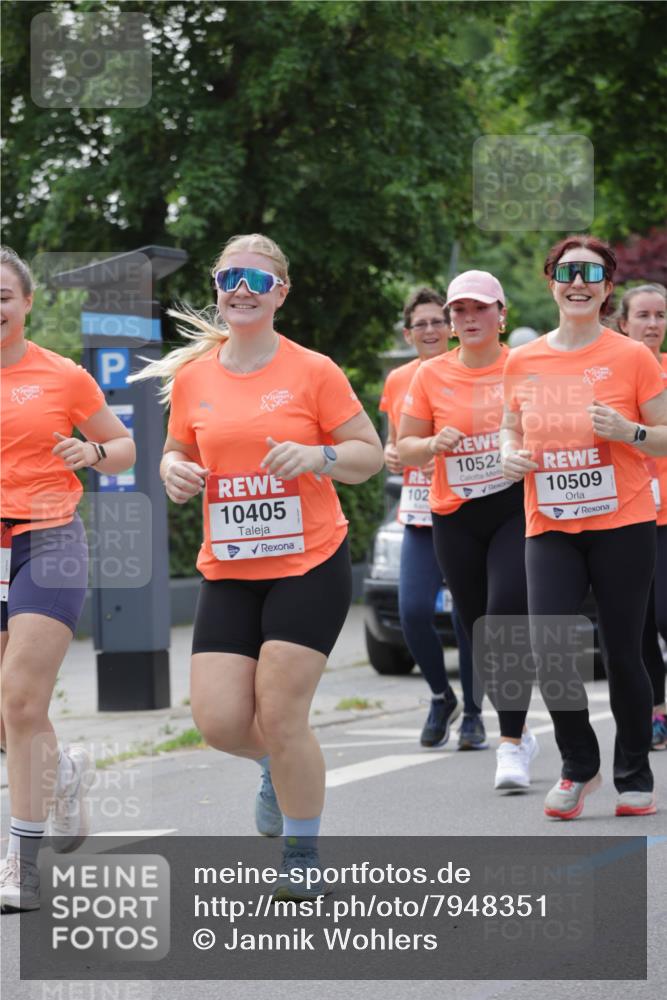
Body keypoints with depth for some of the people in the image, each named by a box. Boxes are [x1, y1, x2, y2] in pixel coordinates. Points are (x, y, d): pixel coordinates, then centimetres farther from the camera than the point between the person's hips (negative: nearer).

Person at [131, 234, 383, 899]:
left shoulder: (313, 372, -5)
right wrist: (175, 471, -5)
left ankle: (302, 860, 12)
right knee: (219, 720, -6)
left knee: (280, 714, -9)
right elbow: (178, 451, 18)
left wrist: (316, 456, -19)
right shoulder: (191, 378, 5)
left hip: (310, 564, -4)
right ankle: (278, 767, 31)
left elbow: (371, 454, 0)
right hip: (228, 570, 4)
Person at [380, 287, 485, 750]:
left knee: (469, 616, -2)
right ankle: (442, 697, 13)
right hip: (419, 516, 3)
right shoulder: (397, 382, 10)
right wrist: (390, 456, 0)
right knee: (413, 611, -10)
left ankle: (473, 713, 13)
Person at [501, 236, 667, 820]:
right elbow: (513, 428, 22)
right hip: (550, 528, 2)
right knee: (549, 646, -11)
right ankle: (579, 765, 11)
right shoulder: (522, 362, 7)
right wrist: (510, 455, 0)